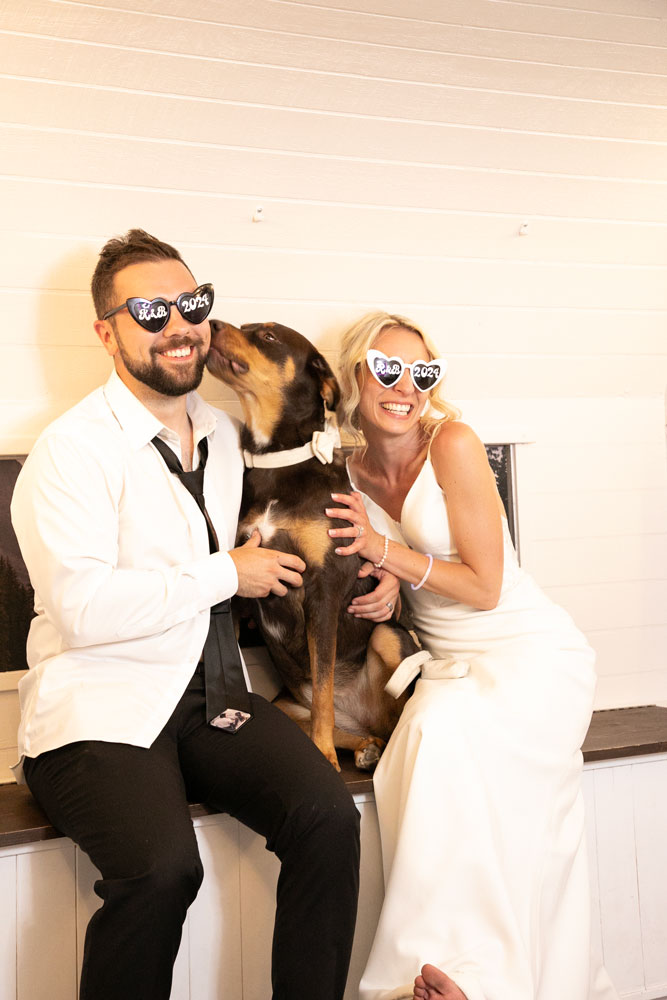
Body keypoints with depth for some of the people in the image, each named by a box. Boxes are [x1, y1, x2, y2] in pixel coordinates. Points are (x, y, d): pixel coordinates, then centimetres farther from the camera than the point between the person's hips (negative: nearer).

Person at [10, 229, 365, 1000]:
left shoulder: (225, 436, 16)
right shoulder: (72, 448, -8)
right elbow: (82, 607, -20)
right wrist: (226, 576, -11)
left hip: (212, 694, 6)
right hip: (101, 707, -6)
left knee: (329, 817, -19)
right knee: (163, 866, -30)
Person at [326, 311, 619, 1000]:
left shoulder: (453, 444, -14)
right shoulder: (355, 471, 4)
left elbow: (484, 588, -13)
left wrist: (384, 549, -17)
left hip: (532, 656, -5)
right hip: (451, 662, 5)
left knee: (447, 730, -33)